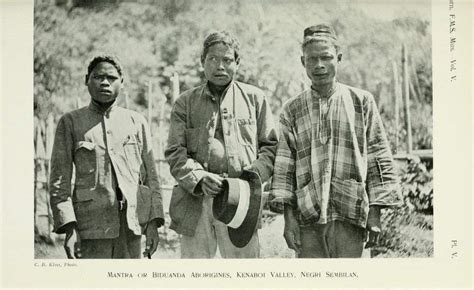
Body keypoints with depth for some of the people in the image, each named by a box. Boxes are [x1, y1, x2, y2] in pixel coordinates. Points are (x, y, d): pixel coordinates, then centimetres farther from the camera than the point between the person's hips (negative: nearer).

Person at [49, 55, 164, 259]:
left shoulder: (137, 122, 12)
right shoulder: (70, 122, 7)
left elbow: (150, 175, 11)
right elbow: (59, 180, 2)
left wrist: (153, 223, 1)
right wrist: (69, 228, -9)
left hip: (131, 225, 2)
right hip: (92, 226, -2)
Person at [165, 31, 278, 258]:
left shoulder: (255, 98, 12)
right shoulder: (185, 103, 11)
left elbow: (271, 145, 12)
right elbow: (175, 153, 4)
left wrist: (256, 172, -8)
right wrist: (199, 178, -14)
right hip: (196, 202, 0)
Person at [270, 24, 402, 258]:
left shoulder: (362, 102, 7)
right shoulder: (292, 110, 10)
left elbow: (379, 160, 5)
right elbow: (283, 166, 7)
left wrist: (375, 214, -1)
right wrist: (288, 216, -2)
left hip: (350, 215, -1)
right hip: (307, 218, 1)